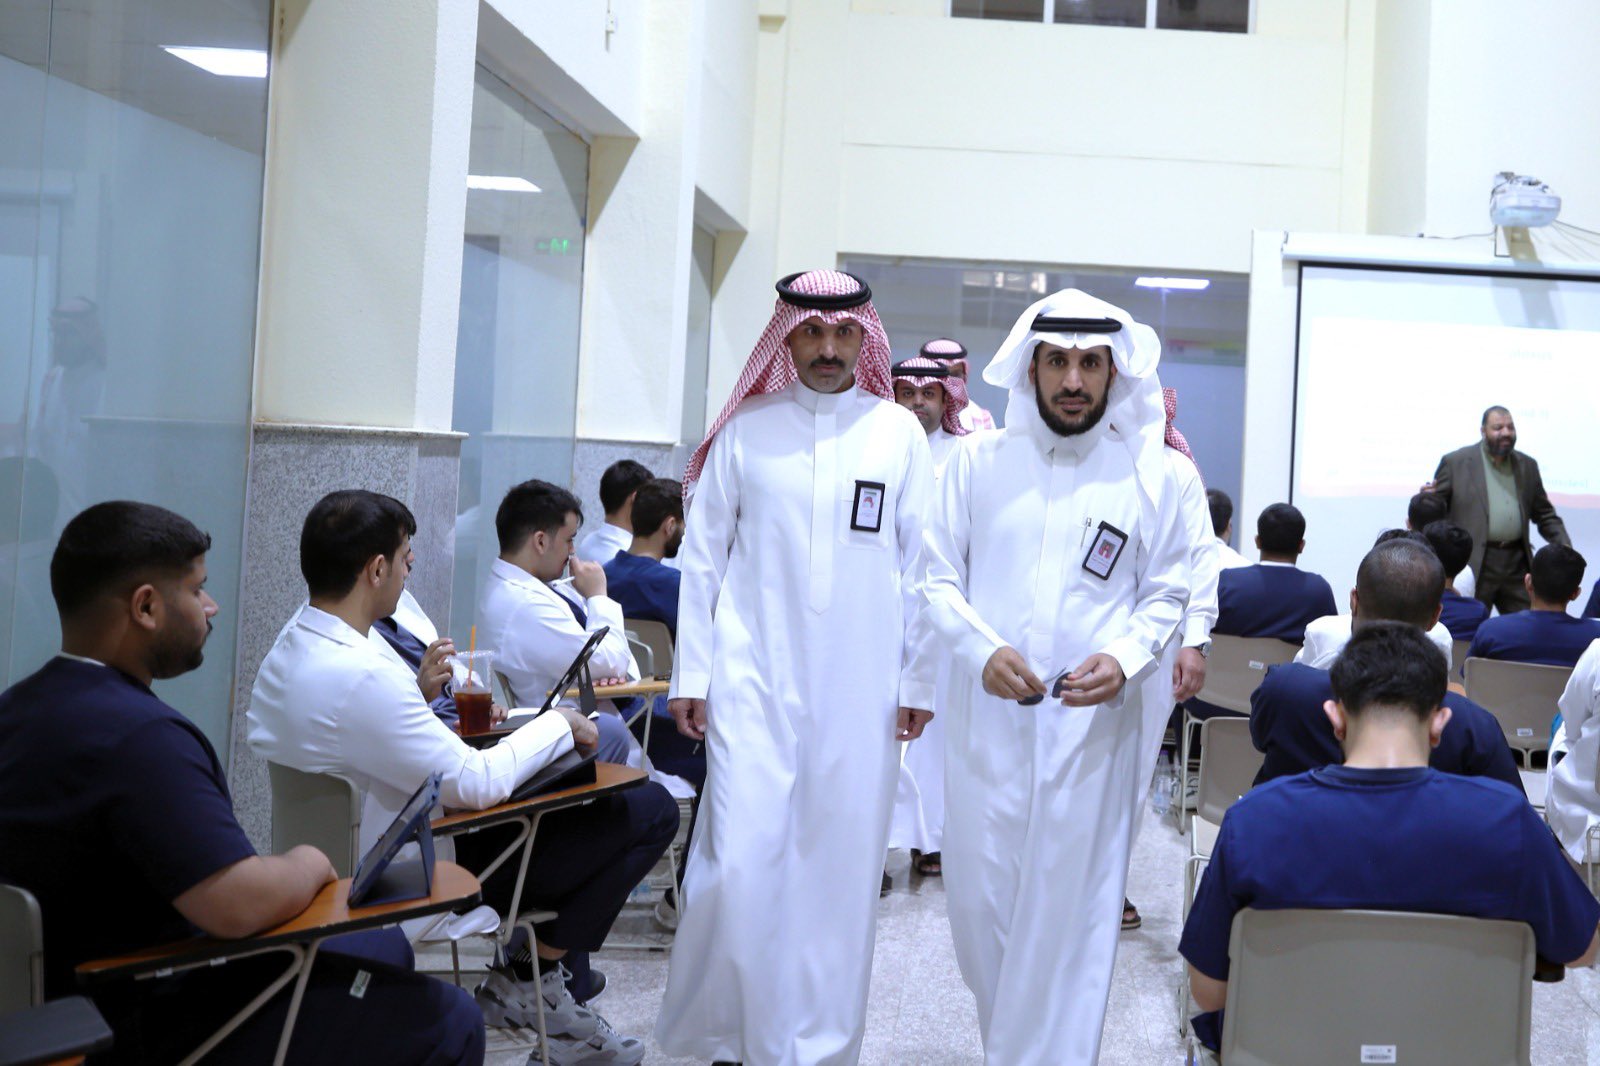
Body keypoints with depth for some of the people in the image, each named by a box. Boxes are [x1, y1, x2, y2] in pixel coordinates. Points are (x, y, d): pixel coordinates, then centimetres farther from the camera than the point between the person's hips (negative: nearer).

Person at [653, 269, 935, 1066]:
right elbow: (702, 558, 6)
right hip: (754, 681, 0)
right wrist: (691, 676, 3)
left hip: (859, 693, 1)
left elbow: (919, 568, 5)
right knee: (740, 866, -5)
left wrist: (916, 681, 3)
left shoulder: (900, 434, 4)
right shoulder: (746, 429, 4)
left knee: (839, 869, 5)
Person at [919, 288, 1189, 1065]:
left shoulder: (1148, 475, 4)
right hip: (988, 717, 1)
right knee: (980, 899, 7)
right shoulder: (978, 461, 5)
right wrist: (983, 651, -13)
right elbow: (940, 578, 5)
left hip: (1093, 724, -1)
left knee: (1068, 912, 0)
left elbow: (1166, 595, 8)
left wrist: (1124, 660, -12)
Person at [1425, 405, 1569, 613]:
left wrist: (1565, 546, 5)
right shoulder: (1456, 463, 0)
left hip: (1517, 565, 4)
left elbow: (1545, 514, 19)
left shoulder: (1527, 465, 14)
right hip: (1472, 565, -4)